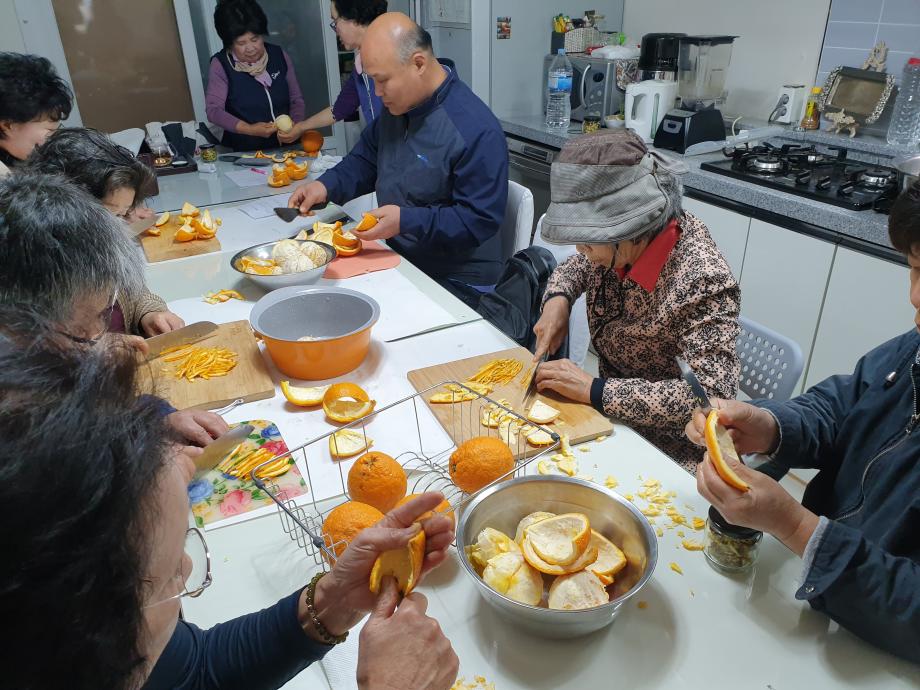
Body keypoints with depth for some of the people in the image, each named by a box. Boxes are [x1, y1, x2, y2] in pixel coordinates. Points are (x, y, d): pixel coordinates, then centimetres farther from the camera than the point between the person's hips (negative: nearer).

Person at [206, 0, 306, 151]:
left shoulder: (279, 55, 7)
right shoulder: (221, 65, -2)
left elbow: (296, 99, 12)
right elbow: (214, 109, -8)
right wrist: (249, 129, -22)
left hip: (286, 147, 3)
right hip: (244, 152, -2)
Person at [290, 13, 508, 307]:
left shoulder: (476, 130, -23)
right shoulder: (395, 105, 5)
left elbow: (481, 219, -22)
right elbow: (366, 160, 18)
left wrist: (406, 221, -28)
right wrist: (327, 186, 0)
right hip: (400, 263, 8)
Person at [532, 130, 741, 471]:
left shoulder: (702, 279, -29)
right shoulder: (618, 241, -9)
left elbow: (712, 393, -31)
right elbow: (577, 264, 14)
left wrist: (593, 389, -30)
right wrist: (557, 299, -9)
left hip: (668, 445, -6)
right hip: (610, 408, 7)